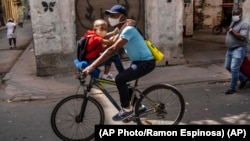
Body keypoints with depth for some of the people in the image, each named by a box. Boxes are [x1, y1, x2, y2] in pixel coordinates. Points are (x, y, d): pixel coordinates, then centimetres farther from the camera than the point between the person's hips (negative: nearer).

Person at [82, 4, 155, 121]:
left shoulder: (128, 30, -22)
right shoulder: (122, 31, 10)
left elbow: (113, 50, -32)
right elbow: (112, 49, 13)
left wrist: (92, 66, -36)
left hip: (146, 62, -10)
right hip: (138, 61, 10)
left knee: (120, 79, -23)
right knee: (122, 81, 14)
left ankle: (126, 109, -5)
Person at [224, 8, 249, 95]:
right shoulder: (232, 23, 14)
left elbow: (242, 37, -25)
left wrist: (231, 31, -20)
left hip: (239, 50, -9)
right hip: (230, 49, 9)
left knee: (234, 69, -10)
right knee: (228, 66, 13)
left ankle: (232, 88, 2)